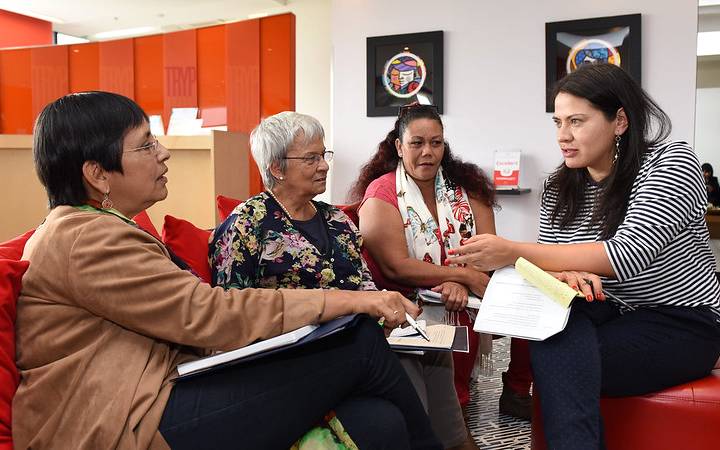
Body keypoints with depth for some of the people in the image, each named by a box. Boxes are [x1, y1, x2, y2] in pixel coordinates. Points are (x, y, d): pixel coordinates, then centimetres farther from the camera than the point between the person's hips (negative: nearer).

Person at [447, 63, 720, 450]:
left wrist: (513, 252, -29)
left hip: (679, 321, -5)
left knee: (557, 354, -30)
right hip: (606, 314, 5)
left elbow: (628, 255, -25)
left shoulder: (670, 162, -11)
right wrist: (566, 275, -27)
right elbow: (550, 261, 0)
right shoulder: (559, 188, 4)